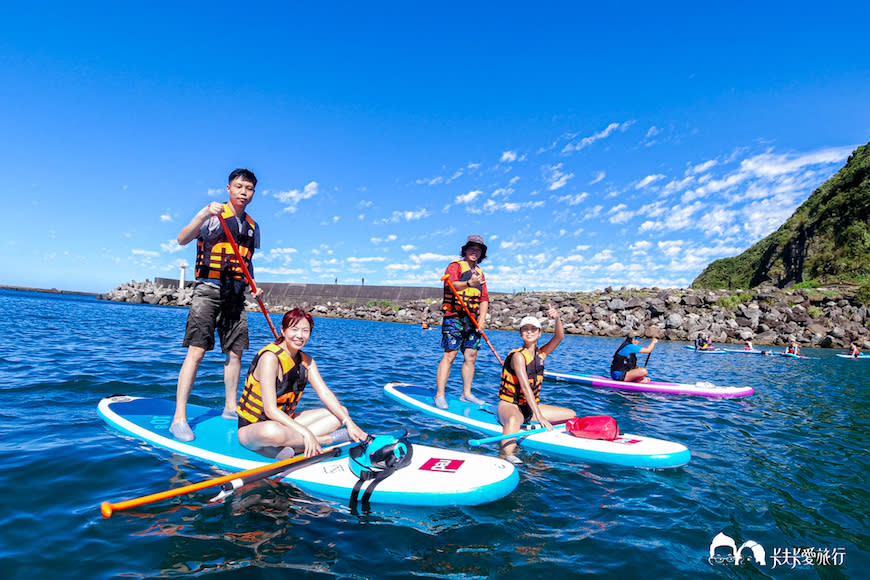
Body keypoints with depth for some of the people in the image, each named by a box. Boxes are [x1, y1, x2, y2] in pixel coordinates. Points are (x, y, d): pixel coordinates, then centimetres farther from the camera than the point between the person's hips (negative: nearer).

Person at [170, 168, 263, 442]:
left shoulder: (252, 226, 15)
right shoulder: (213, 214, -3)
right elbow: (182, 240, -17)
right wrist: (204, 216, -32)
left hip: (235, 294, 6)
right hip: (209, 289, -6)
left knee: (235, 352, 6)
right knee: (196, 351, -11)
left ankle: (230, 408, 18)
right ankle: (179, 418, -6)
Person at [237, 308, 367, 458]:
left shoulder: (306, 360, 3)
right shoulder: (270, 358, -22)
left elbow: (325, 393, -2)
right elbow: (270, 410, -28)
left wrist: (349, 423, -14)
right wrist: (305, 432, -36)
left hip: (285, 421, 8)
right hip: (251, 428, -8)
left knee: (341, 412, 0)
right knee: (271, 431, -44)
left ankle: (292, 446, -19)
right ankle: (329, 438, -21)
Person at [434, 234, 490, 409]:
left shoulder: (480, 273, 21)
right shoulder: (455, 266, 0)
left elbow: (484, 298, 17)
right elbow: (450, 285, -20)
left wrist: (482, 317, 1)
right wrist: (469, 283, -38)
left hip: (472, 320, 7)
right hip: (454, 317, -7)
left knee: (471, 357, 7)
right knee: (449, 355, -10)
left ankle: (466, 394, 17)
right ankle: (439, 396, -6)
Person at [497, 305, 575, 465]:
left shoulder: (541, 354, 4)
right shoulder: (518, 356, -17)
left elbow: (559, 337, -12)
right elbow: (526, 387, -27)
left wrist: (557, 319, -33)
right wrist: (539, 417, -36)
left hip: (531, 406, 8)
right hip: (509, 405, -8)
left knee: (572, 415, 7)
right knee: (514, 420, -44)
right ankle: (508, 455, -56)